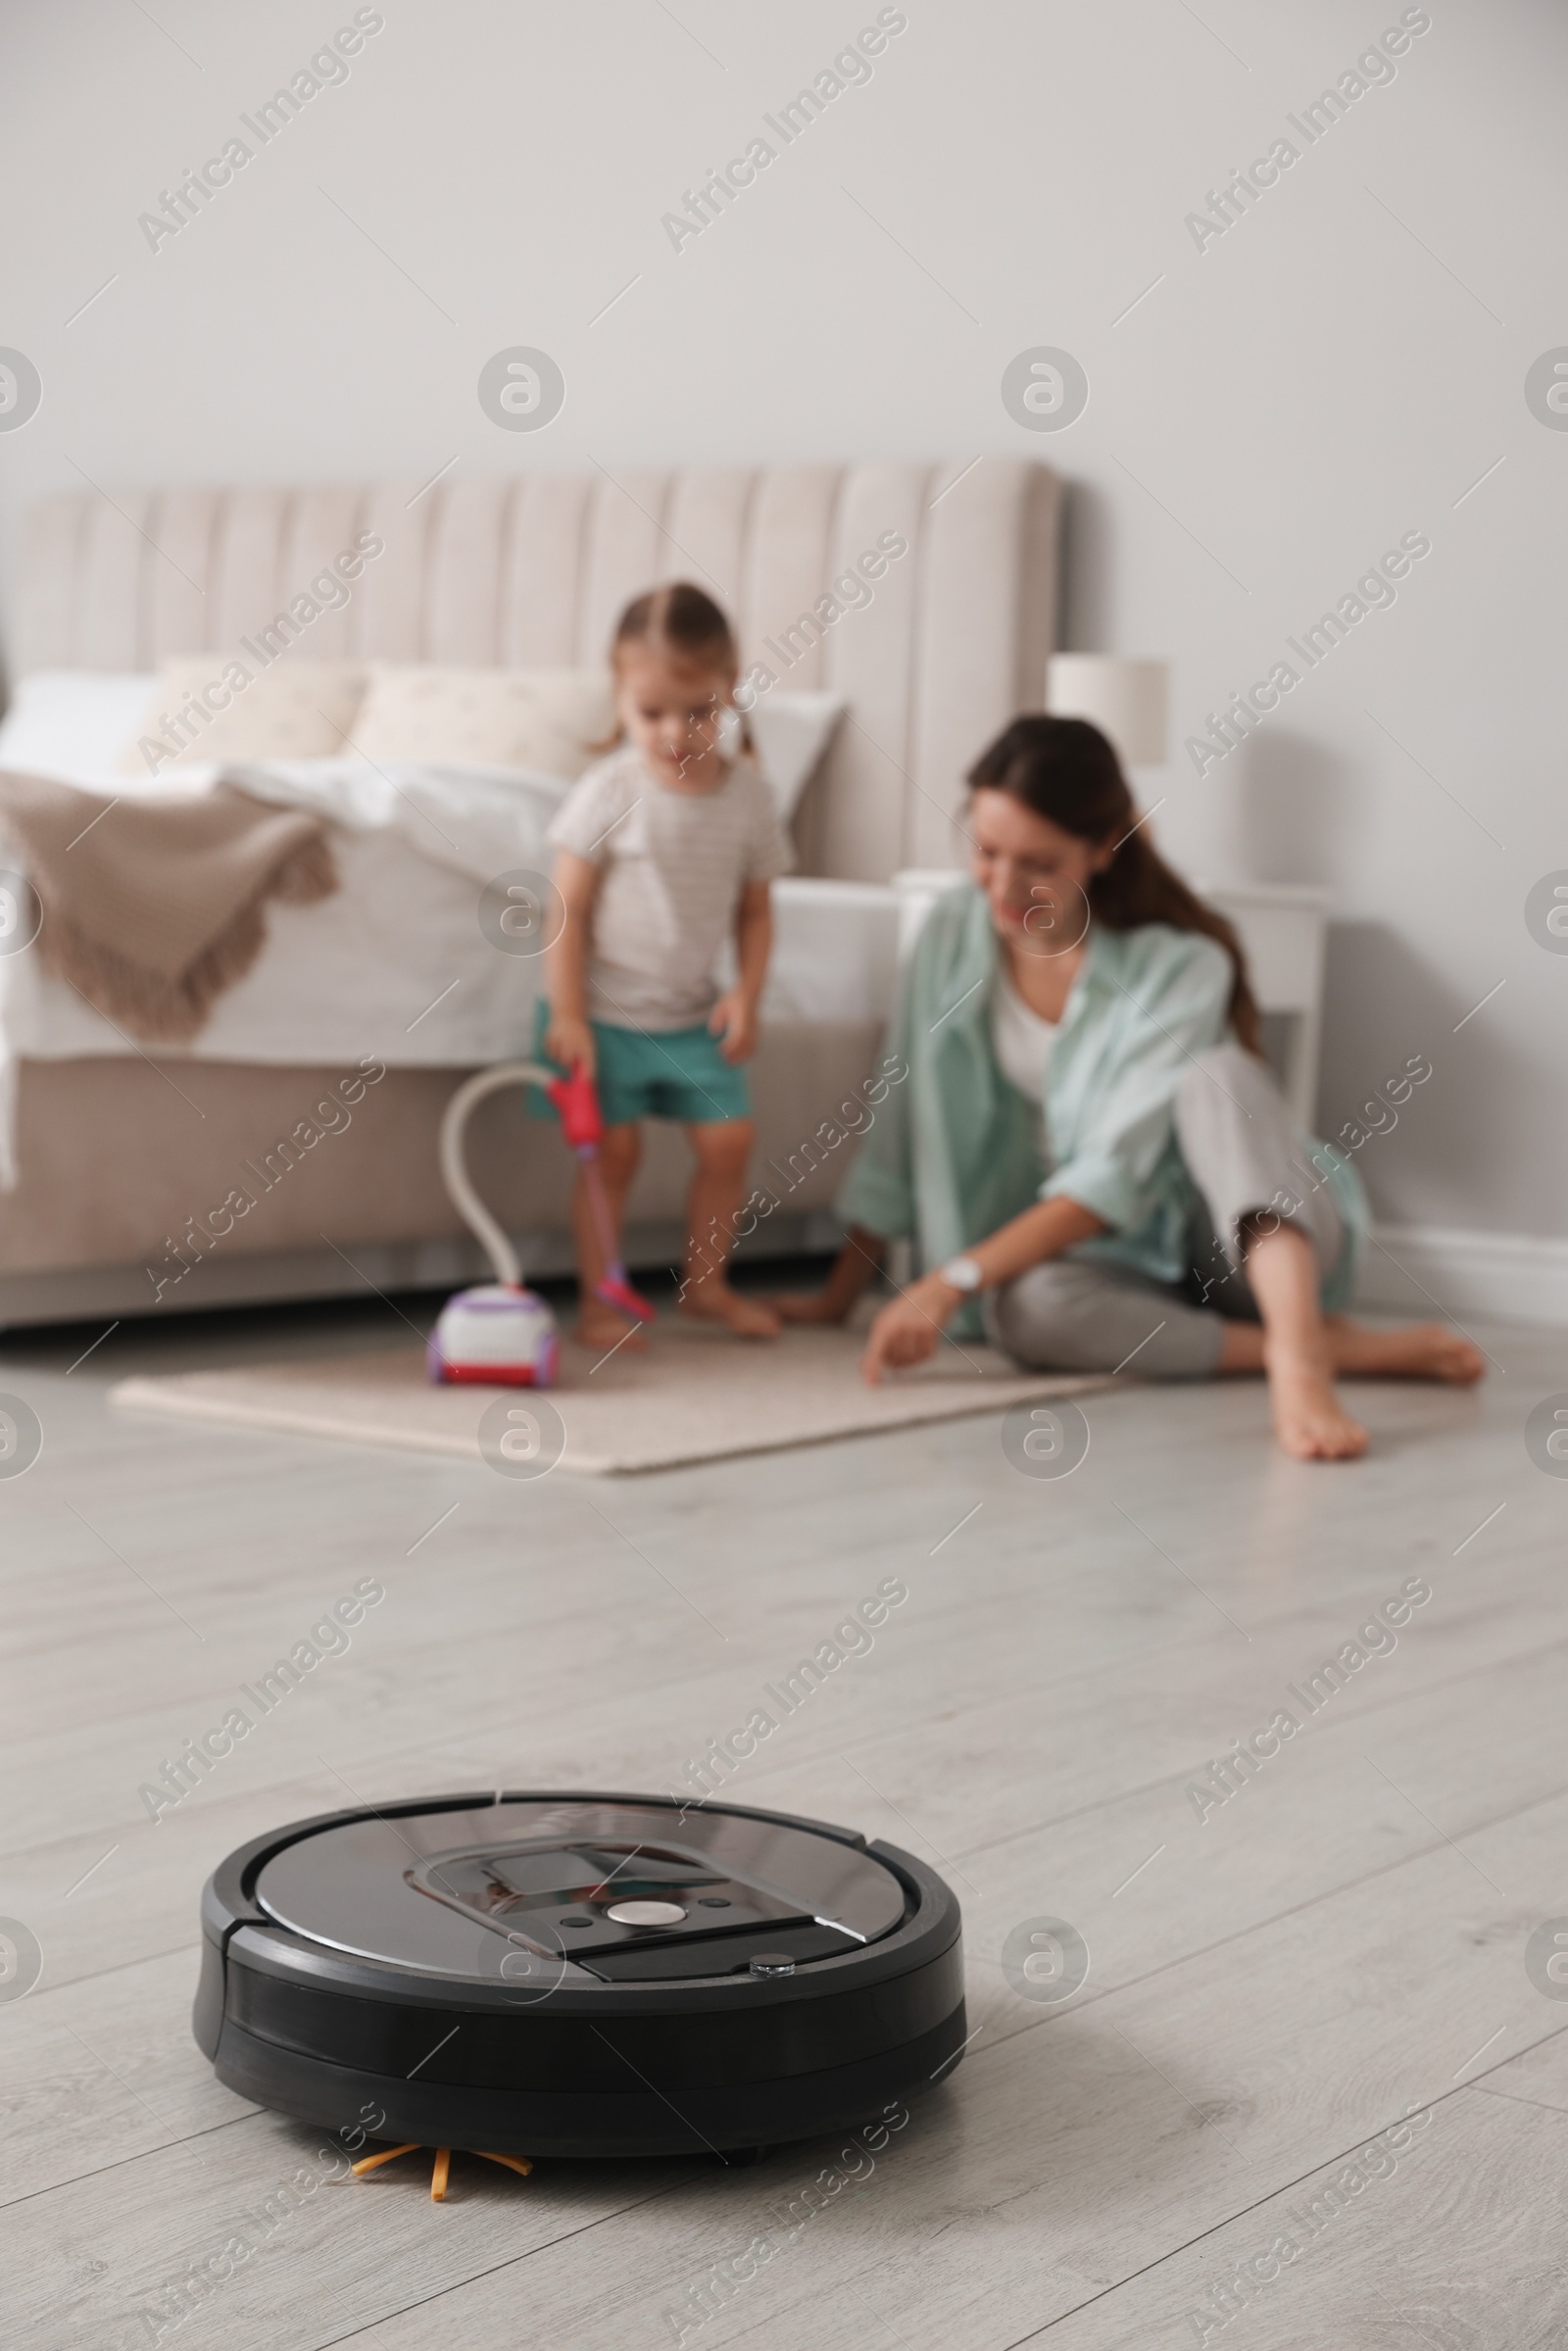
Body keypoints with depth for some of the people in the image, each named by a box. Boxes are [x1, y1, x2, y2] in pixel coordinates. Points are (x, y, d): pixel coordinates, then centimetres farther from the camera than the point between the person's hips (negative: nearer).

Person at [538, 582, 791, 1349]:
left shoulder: (749, 794, -1)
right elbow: (569, 906, -10)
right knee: (612, 1149, -5)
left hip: (694, 1016, 4)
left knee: (728, 1140, 3)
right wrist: (567, 1015, -13)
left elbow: (754, 908, 8)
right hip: (608, 1011, -4)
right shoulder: (609, 792, -12)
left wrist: (747, 992, -6)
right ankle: (598, 1296, 9)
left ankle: (705, 1281, 22)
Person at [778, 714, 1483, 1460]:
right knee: (1024, 1306, -33)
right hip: (1118, 1259, 4)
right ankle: (1356, 1347, -27)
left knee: (1215, 1076, -34)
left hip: (1249, 1241, -4)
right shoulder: (954, 935, -3)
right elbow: (904, 1127, 5)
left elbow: (1116, 1175, -24)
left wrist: (954, 1279, -31)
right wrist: (841, 1292, 5)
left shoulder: (1180, 965, -18)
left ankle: (1299, 1360, -51)